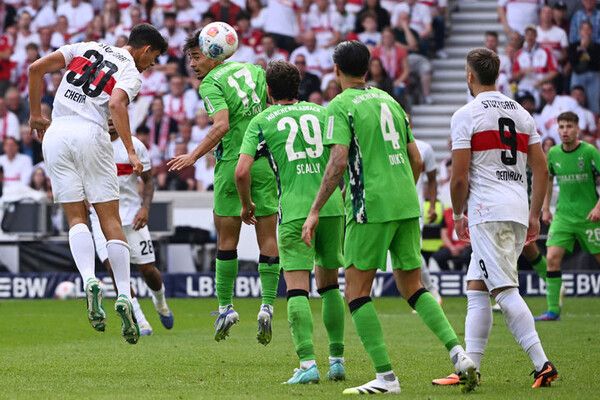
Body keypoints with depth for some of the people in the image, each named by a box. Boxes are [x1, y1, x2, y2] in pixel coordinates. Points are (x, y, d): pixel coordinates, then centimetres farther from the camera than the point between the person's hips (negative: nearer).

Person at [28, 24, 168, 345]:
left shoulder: (86, 47, 18)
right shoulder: (132, 74, 4)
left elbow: (36, 69, 11)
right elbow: (116, 104, -17)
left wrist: (35, 114, 21)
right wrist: (130, 152, -20)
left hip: (56, 134, 3)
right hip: (91, 135, -3)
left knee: (76, 218, 4)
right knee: (111, 220, 3)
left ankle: (89, 280, -21)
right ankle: (123, 296, -7)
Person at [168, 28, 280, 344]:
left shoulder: (211, 84, -7)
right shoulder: (254, 70, 10)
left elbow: (222, 125, -22)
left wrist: (193, 157, -20)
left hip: (232, 164, -4)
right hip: (267, 161, 4)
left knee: (227, 238, 7)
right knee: (268, 237, 5)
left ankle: (225, 307, 10)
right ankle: (267, 306, -3)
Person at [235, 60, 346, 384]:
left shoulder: (261, 121, 6)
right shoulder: (321, 112, 15)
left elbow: (241, 171, -3)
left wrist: (246, 205, 14)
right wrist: (346, 195, 24)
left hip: (295, 211, -3)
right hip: (331, 208, 3)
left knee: (297, 288, -5)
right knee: (329, 285, 17)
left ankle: (307, 363, -17)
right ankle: (337, 359, 15)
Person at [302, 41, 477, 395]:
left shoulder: (341, 106, -4)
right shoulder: (388, 101, 17)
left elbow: (339, 161, -16)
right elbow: (417, 160, 17)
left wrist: (315, 211, -13)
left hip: (371, 206, -7)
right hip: (406, 205, 7)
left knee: (357, 292, 2)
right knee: (412, 288, 14)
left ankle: (386, 376, -5)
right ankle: (458, 352, -3)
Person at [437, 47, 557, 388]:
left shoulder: (466, 115, -4)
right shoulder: (522, 114, 15)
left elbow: (460, 176, -7)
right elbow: (541, 169, 13)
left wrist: (458, 214, 7)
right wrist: (535, 215, 17)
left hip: (487, 211, -7)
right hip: (518, 210, 7)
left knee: (506, 291, -10)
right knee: (476, 289, 12)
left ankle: (543, 365, -18)